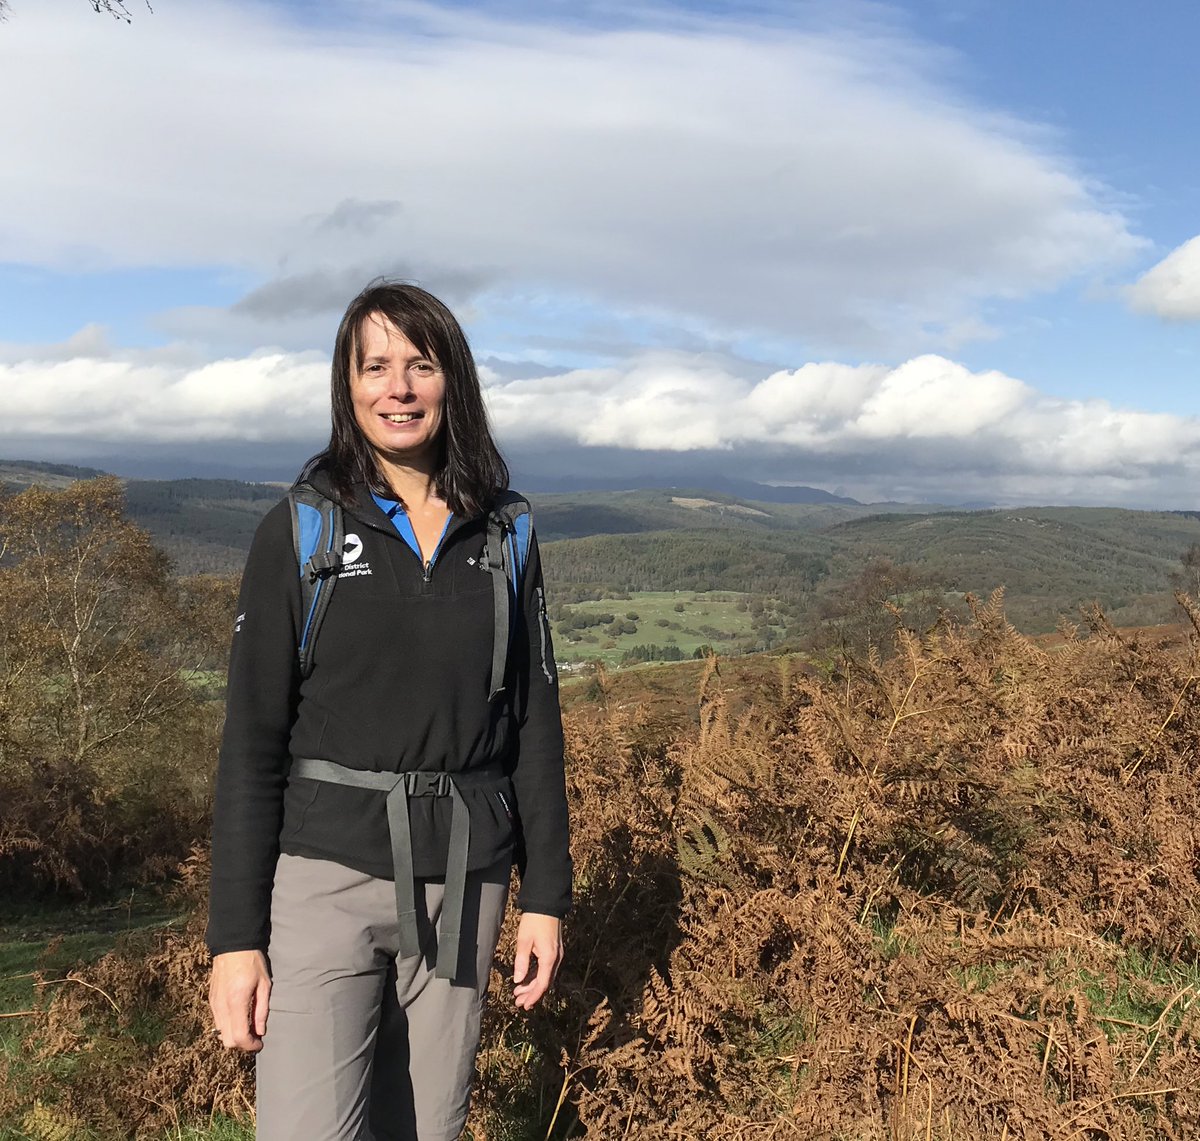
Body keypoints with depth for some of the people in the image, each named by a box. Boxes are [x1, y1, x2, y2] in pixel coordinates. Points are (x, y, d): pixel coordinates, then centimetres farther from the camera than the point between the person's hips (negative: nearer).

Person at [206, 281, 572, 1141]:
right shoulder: (299, 531, -3)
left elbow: (535, 721, 7)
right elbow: (253, 739, -4)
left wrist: (546, 894, 4)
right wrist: (235, 936, -7)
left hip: (463, 879, 3)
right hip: (327, 874, -2)